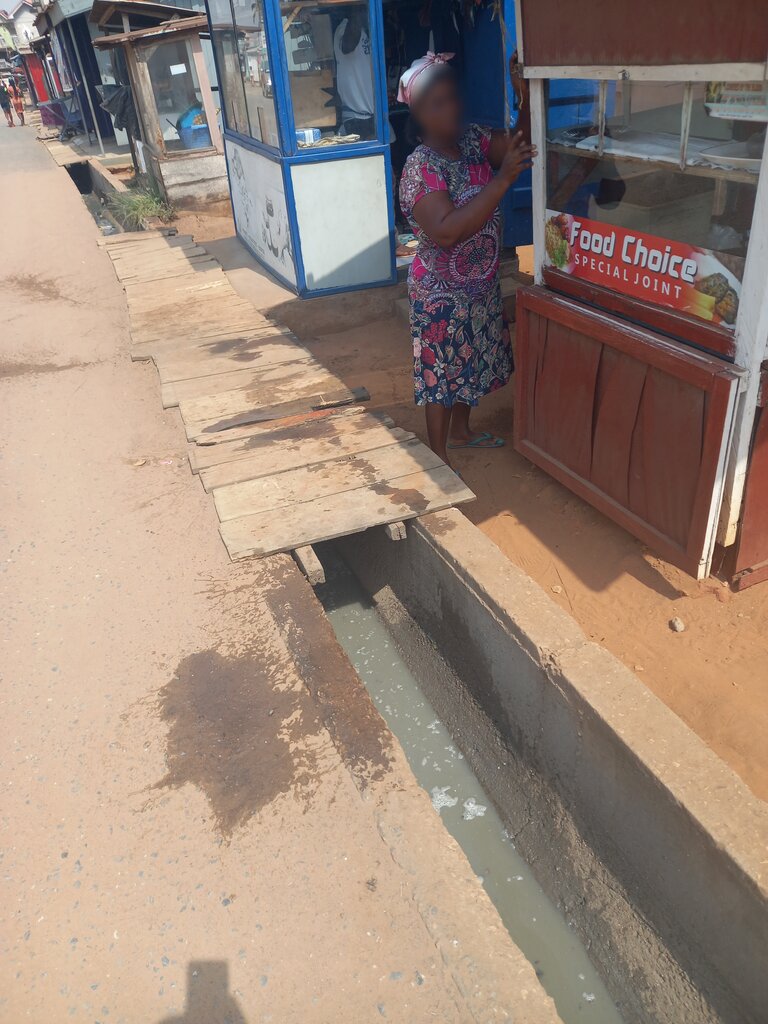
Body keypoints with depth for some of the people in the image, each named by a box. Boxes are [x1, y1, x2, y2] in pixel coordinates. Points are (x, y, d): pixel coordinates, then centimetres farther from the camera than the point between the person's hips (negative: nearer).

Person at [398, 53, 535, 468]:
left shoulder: (474, 140, 0)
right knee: (441, 370, 4)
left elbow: (524, 146, 0)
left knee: (470, 360, 21)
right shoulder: (421, 166, -23)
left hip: (480, 282, 8)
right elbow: (446, 231, -34)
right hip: (442, 290, -8)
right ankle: (439, 457, 21)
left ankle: (460, 431, 43)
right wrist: (503, 179, -35)